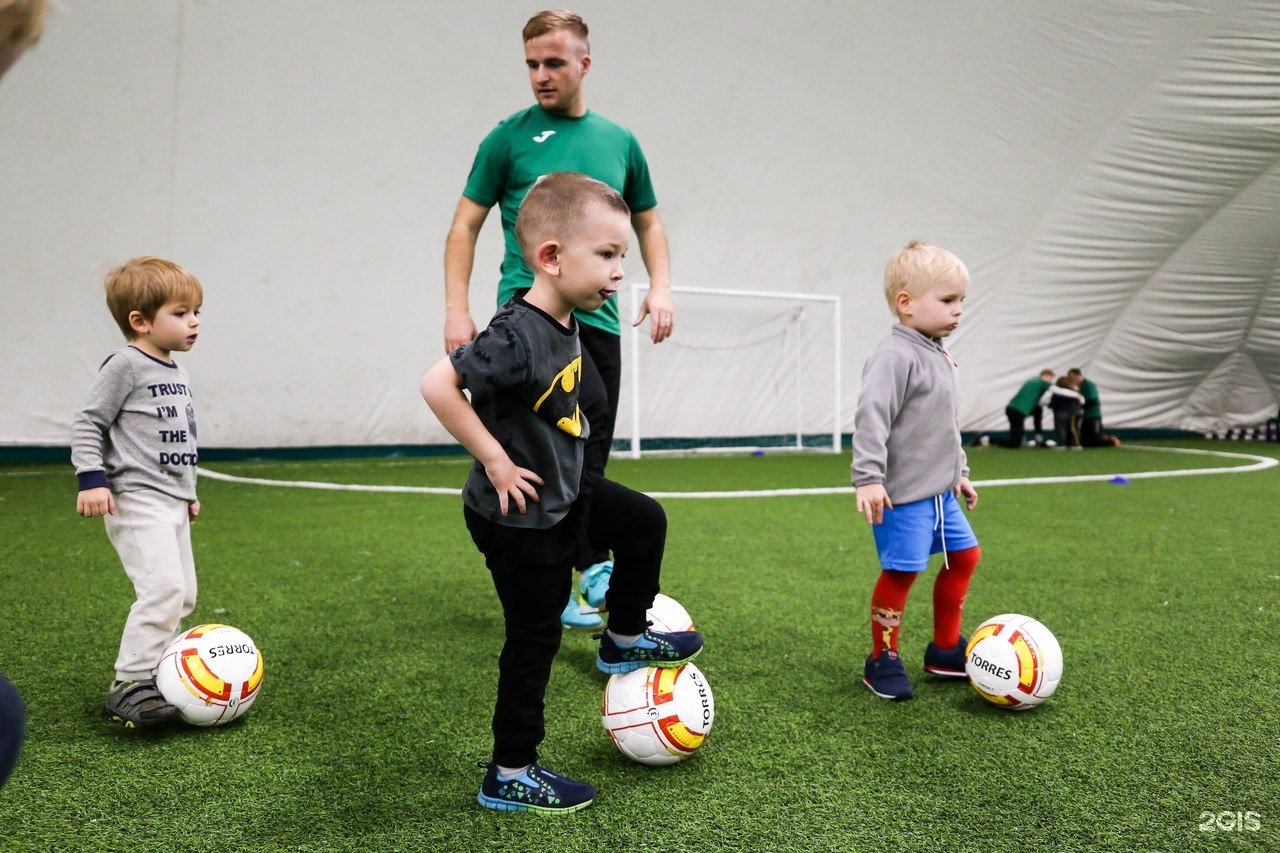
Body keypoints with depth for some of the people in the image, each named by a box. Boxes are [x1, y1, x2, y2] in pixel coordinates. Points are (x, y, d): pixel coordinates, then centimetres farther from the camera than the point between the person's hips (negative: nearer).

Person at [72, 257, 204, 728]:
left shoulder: (175, 371, 17)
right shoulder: (126, 365, -10)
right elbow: (87, 423, -10)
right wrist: (91, 479, -19)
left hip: (171, 502, 10)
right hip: (136, 499, -9)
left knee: (183, 594, 10)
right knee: (163, 587, -20)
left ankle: (148, 674, 22)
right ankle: (129, 687, -12)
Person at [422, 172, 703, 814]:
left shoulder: (563, 321, -1)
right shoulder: (516, 336, -29)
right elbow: (437, 386, -33)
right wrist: (495, 460, -27)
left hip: (567, 491, 8)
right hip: (519, 519, -8)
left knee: (644, 521, 17)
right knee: (535, 640, 3)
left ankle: (625, 640, 36)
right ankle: (509, 778, 20)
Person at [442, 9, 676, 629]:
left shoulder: (619, 142, 13)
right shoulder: (510, 136, 4)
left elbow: (647, 221, 23)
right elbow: (466, 226, 5)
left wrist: (660, 286, 7)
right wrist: (456, 310, -4)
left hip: (598, 317, 4)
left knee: (587, 452, 6)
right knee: (588, 410, -28)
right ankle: (595, 562, -17)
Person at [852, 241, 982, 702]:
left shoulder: (940, 357, 15)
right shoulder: (895, 356, -17)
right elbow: (871, 417, -24)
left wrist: (959, 472, 27)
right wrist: (868, 478, -29)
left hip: (939, 491, 10)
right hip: (902, 493, -10)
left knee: (965, 555, 15)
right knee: (901, 570, -6)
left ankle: (945, 649, 30)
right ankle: (882, 660, 12)